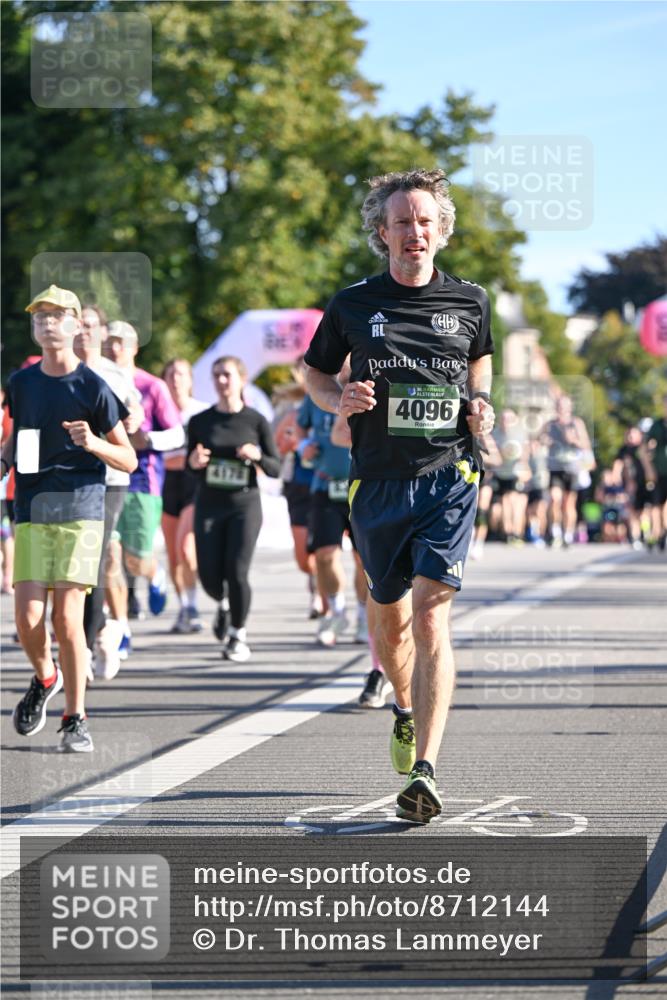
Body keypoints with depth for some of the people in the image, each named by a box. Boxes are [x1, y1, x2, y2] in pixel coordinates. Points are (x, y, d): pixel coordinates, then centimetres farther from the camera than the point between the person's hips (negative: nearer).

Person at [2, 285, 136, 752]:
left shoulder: (93, 386, 0)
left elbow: (129, 460, 3)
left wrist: (93, 443, -15)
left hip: (82, 507, -3)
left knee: (67, 616, -9)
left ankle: (76, 719, 3)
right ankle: (45, 678, 25)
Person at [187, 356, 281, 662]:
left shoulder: (256, 421, 0)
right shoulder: (200, 422, 4)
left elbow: (275, 468, 1)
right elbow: (190, 465, 11)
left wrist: (257, 456, -19)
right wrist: (193, 462, -12)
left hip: (244, 503, -2)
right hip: (209, 504, 2)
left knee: (237, 572, -11)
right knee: (209, 575, -4)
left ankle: (238, 635, 9)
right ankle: (222, 604, 33)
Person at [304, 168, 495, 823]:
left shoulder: (469, 301, 5)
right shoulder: (353, 305, 2)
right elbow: (314, 372, 15)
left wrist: (481, 402, 5)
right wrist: (338, 400, -7)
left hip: (448, 479, -2)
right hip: (377, 482, 2)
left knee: (431, 615, -16)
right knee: (390, 619, 14)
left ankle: (424, 771, -22)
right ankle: (407, 709, 47)